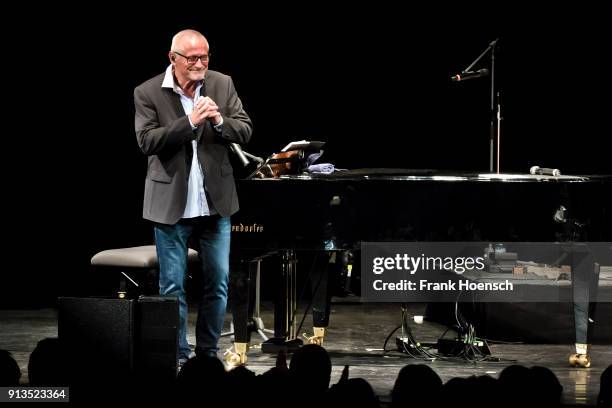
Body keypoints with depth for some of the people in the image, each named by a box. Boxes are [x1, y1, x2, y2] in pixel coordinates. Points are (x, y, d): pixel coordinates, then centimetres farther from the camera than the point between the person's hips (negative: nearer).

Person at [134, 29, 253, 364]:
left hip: (215, 202, 3)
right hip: (172, 204, -3)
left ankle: (208, 353, 20)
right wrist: (189, 122, -25)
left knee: (218, 283, 8)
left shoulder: (222, 85, 2)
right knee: (172, 286, 2)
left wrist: (220, 121, -20)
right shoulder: (148, 93, -6)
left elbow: (244, 132, 1)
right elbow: (147, 142, -16)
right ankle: (178, 357, 9)